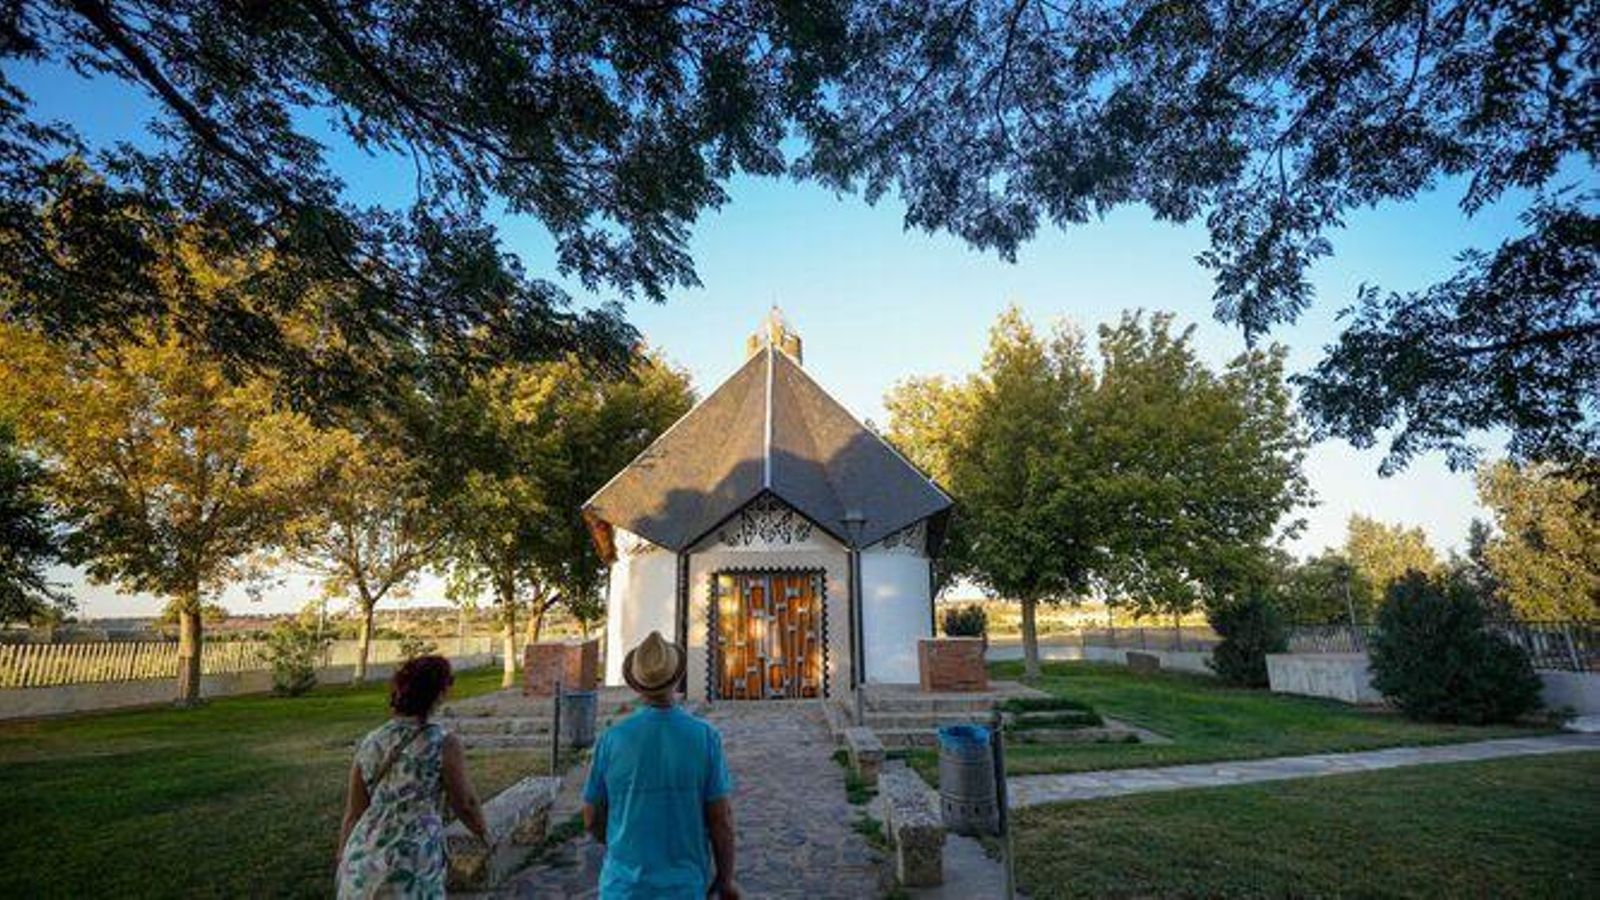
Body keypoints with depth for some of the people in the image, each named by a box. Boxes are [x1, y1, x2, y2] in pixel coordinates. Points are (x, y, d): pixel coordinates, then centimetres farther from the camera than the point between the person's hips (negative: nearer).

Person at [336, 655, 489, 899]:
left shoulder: (369, 744, 1)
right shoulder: (444, 744, -13)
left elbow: (353, 813, 7)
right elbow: (466, 803, -4)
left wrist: (344, 863, 20)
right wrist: (484, 835, 15)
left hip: (363, 858, 5)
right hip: (410, 867, -5)